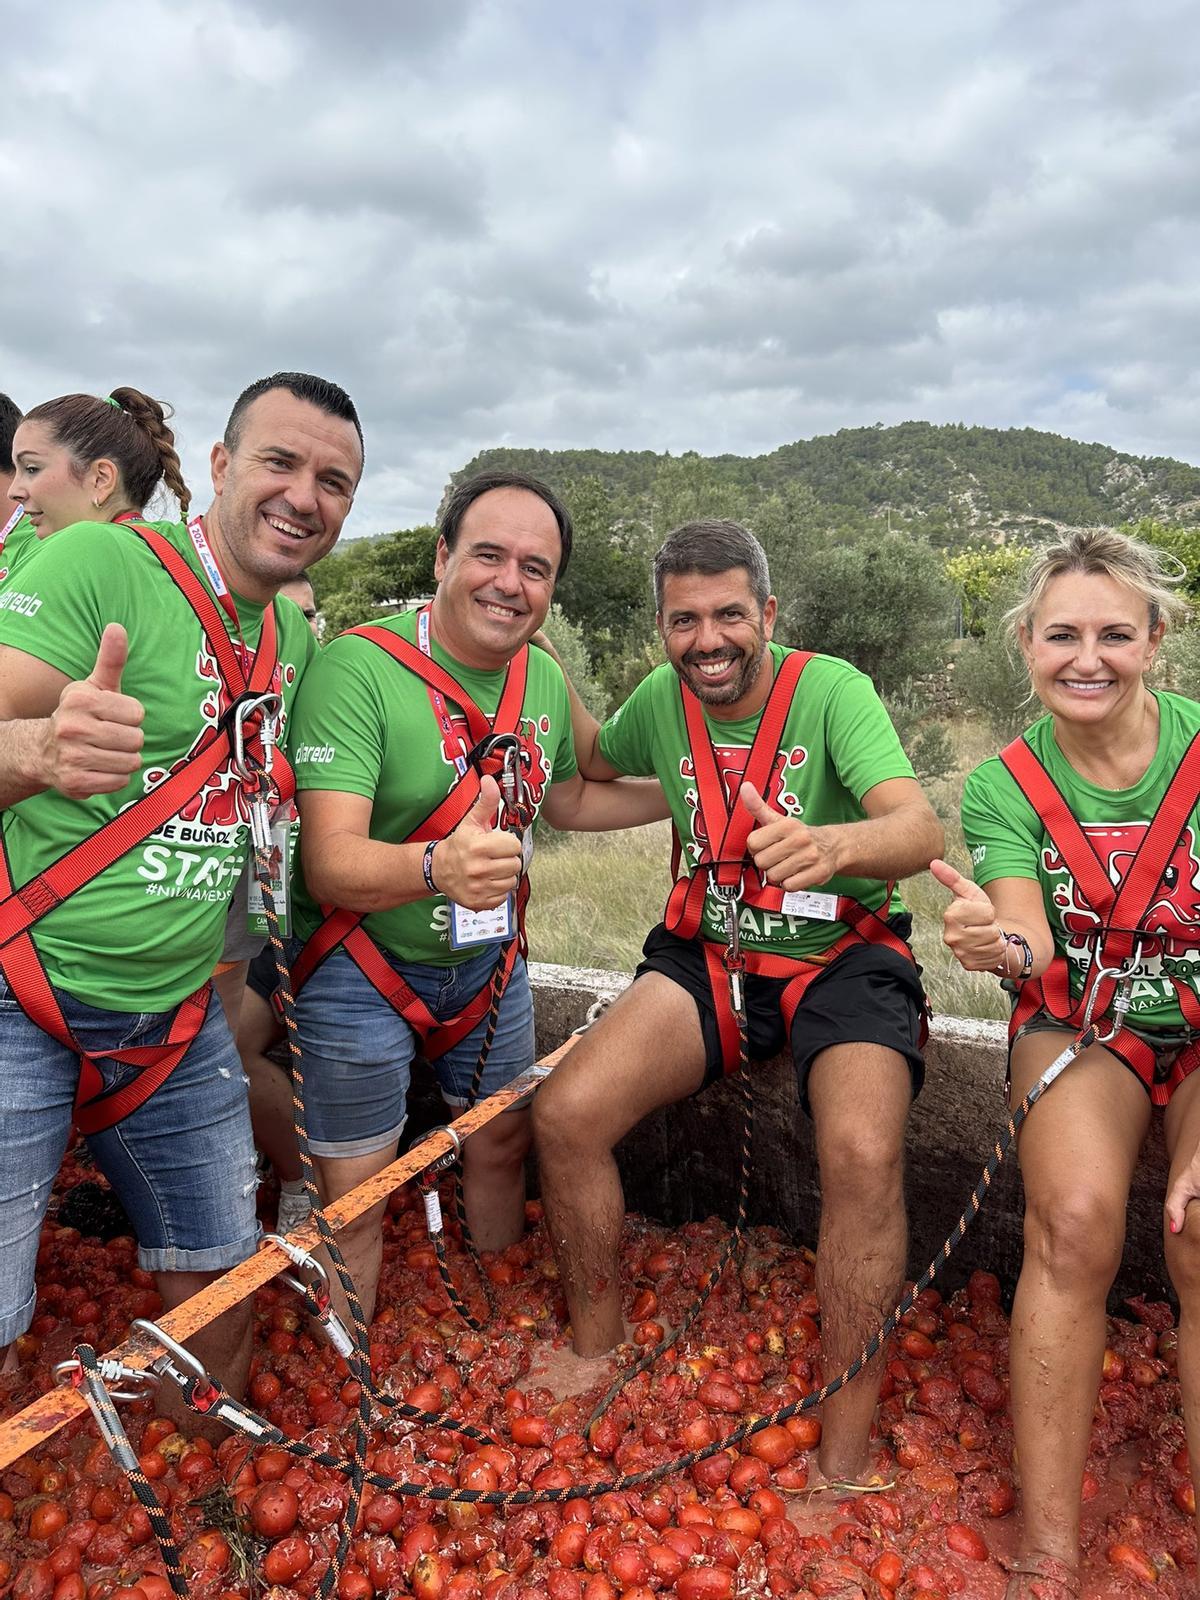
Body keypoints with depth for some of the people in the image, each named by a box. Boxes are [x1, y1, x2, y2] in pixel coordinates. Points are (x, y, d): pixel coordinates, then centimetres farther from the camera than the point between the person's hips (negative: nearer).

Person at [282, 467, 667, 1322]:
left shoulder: (545, 680, -2)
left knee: (504, 1143, 21)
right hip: (361, 969, -6)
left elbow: (566, 799, 16)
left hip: (491, 959, 6)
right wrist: (437, 866, -52)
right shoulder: (358, 667, -24)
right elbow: (330, 864, -32)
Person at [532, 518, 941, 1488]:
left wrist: (829, 842, -50)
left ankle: (846, 1460, -11)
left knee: (865, 1155, -32)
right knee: (564, 1115, -16)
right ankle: (597, 1354, 11)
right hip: (711, 953, 4)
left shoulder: (831, 690, -14)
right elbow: (594, 766, 23)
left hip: (841, 958, -3)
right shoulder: (662, 699, 1)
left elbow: (921, 828, -29)